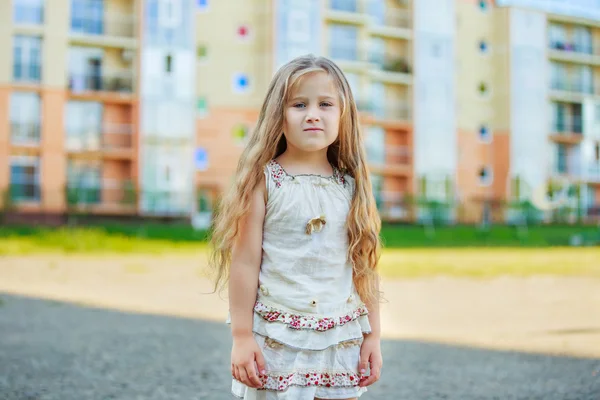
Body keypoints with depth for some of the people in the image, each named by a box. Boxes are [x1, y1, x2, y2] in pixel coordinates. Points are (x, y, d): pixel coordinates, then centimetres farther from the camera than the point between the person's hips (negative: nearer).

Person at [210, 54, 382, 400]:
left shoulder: (352, 186, 5)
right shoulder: (263, 180, -5)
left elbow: (365, 267, 8)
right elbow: (245, 261, -6)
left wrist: (373, 335, 7)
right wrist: (242, 336, -9)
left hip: (341, 340, 3)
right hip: (276, 338, -3)